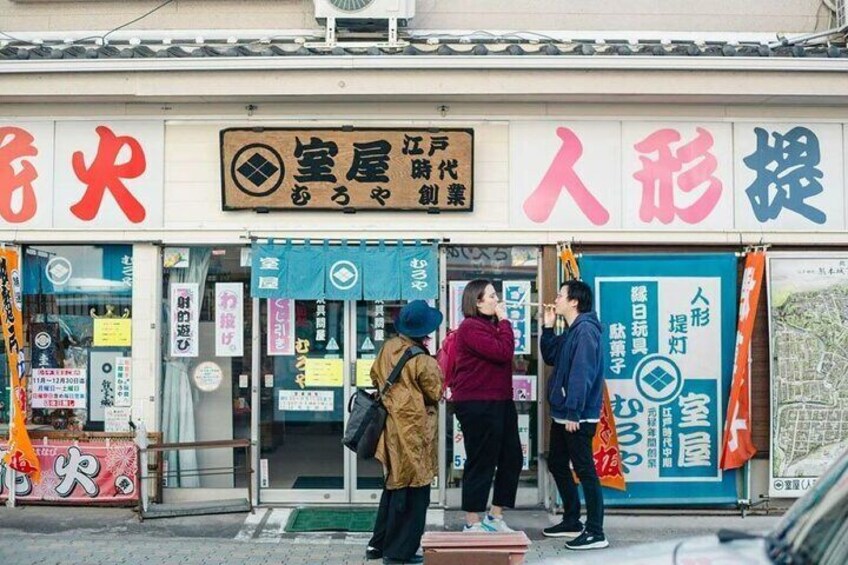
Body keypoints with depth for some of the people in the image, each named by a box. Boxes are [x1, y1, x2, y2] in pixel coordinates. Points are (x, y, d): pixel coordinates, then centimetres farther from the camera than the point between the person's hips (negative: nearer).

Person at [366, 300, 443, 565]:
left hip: (392, 427, 8)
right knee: (413, 491, 2)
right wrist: (436, 371, 4)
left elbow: (375, 377, 13)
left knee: (394, 484, 21)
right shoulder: (423, 361, -19)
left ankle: (378, 544, 26)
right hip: (414, 431, -8)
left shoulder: (388, 348, 1)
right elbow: (436, 393, -11)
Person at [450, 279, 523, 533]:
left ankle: (495, 517, 21)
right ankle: (471, 524, 7)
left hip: (499, 402, 10)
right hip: (477, 405, -10)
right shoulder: (470, 327, -13)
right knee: (481, 463, -3)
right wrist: (504, 321, -13)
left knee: (512, 458, 11)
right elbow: (503, 352, -21)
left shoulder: (491, 325, 17)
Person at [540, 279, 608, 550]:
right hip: (562, 414, 11)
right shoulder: (571, 332, 15)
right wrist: (548, 327, 10)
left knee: (584, 471, -6)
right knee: (557, 465, 18)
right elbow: (550, 357, 21)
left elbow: (582, 374, -23)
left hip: (578, 417, -11)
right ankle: (572, 522, 29)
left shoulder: (586, 330, -17)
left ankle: (596, 533, -1)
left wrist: (573, 413, -25)